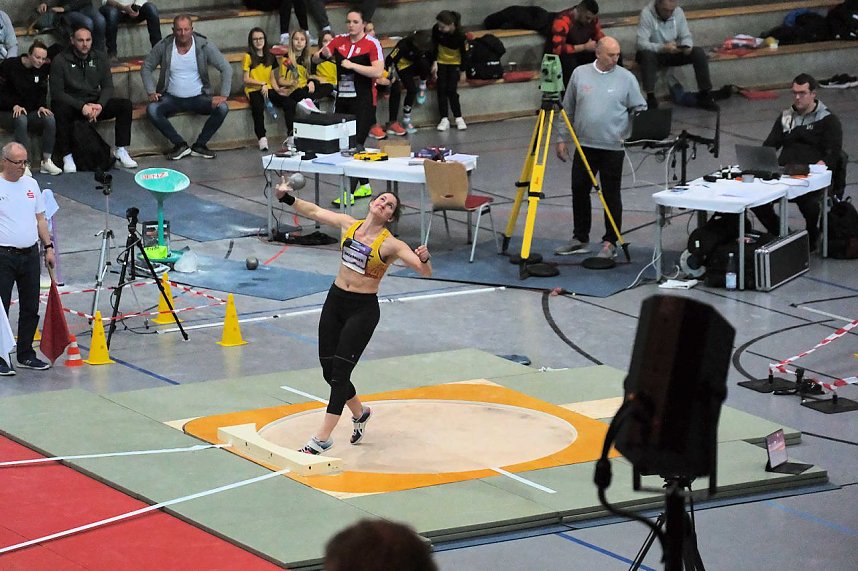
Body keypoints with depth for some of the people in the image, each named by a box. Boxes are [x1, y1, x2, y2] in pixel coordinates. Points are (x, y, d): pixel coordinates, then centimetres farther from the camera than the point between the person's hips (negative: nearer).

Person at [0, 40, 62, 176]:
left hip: (30, 111, 5)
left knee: (50, 119, -24)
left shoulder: (42, 69, 4)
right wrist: (14, 106, -23)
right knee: (21, 119, -38)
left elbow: (42, 92, 13)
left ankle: (46, 162, -19)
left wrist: (42, 106, -8)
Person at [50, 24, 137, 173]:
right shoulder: (60, 61, -8)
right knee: (60, 110, -38)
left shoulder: (99, 58, 6)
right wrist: (82, 106, -24)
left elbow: (108, 86, 4)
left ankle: (121, 150, -10)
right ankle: (67, 157, -27)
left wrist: (100, 105, -18)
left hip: (95, 104, 4)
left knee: (125, 104, -16)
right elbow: (57, 93, -14)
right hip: (71, 105, -4)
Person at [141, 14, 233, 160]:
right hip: (171, 98, 0)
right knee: (152, 110, -29)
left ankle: (199, 145, -9)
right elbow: (146, 68, 4)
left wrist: (223, 95, -18)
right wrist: (151, 92, -10)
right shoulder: (163, 46, -7)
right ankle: (180, 144, -14)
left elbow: (226, 68, -7)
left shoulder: (204, 46, -9)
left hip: (198, 98, 0)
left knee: (222, 108, -27)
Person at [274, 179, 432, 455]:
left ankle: (322, 438, -6)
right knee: (328, 370, 9)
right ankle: (359, 412, 37)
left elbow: (425, 271, -17)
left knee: (340, 372, -9)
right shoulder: (349, 225, 3)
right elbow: (314, 211, 12)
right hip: (335, 301, 5)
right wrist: (286, 198, 4)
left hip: (363, 310, -5)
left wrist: (424, 259, -39)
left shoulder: (390, 244, -12)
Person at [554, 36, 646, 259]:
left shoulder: (626, 78, -1)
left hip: (613, 147, -3)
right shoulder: (580, 74, 4)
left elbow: (640, 109, 2)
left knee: (611, 196, 2)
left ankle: (610, 243, 9)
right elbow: (568, 110, 9)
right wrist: (562, 138, 6)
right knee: (579, 191, 8)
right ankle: (580, 239, 20)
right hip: (585, 146, 3)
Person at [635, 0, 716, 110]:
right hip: (654, 53, -4)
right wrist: (663, 48, -42)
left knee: (699, 52, -18)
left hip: (674, 53, 4)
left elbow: (686, 37, -2)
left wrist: (687, 46, -27)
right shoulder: (646, 13, -20)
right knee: (646, 54, -38)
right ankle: (650, 98, -34)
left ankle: (704, 95, -11)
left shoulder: (678, 12, -6)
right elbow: (642, 43, -27)